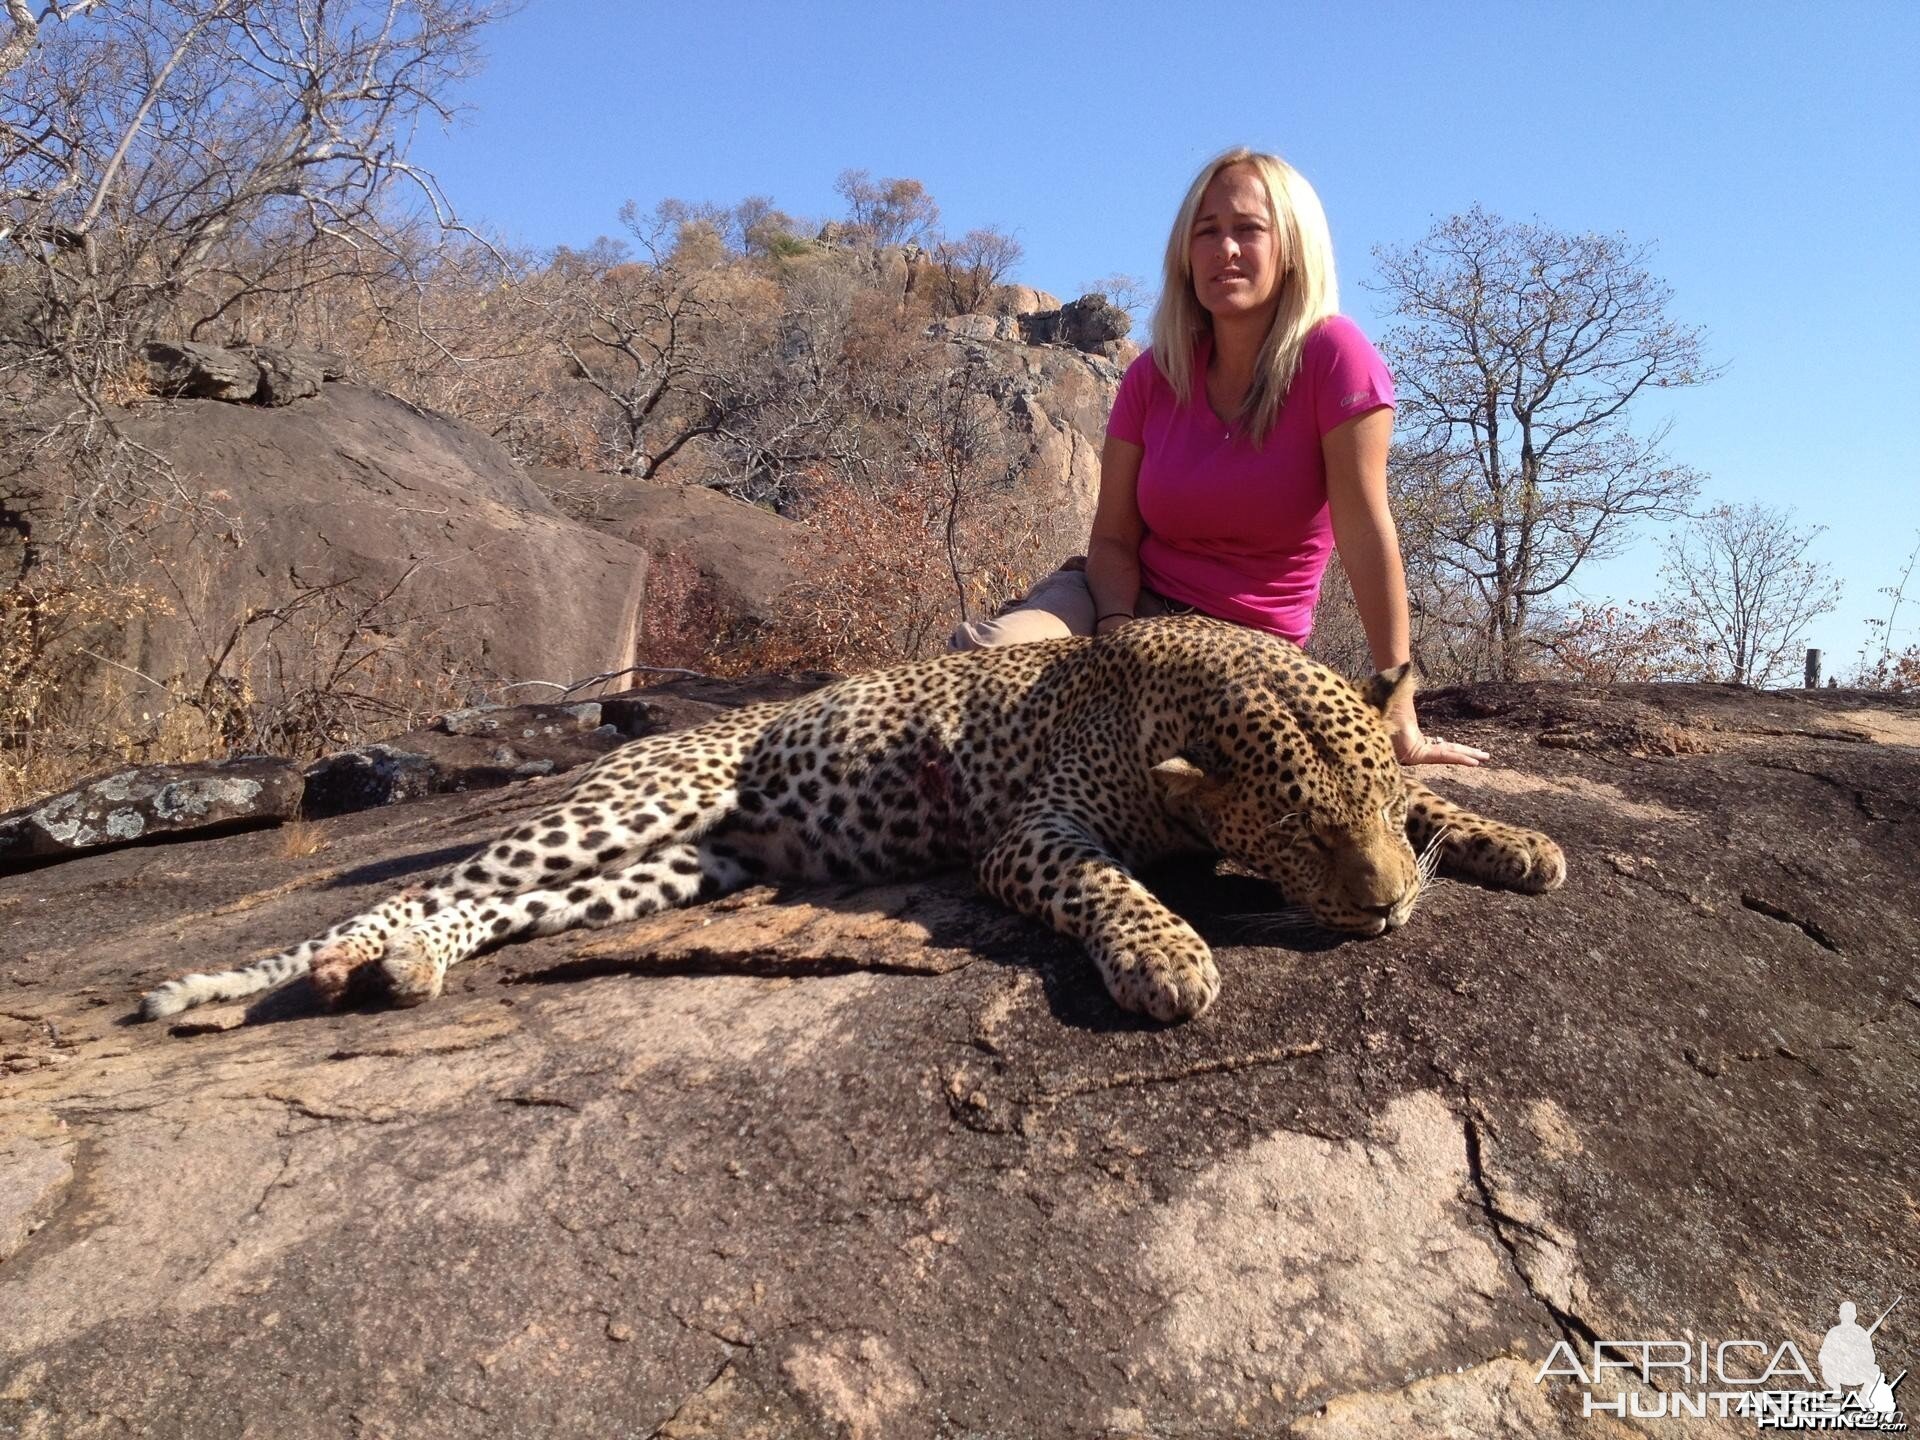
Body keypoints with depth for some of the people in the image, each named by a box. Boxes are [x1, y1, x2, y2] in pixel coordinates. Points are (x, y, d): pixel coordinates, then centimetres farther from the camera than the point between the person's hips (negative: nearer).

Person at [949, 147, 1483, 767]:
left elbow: (1365, 534, -20)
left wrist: (1398, 719, -21)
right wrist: (1117, 628, -25)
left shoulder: (1332, 355, -15)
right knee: (989, 649, -27)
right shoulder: (1153, 377, -3)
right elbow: (1113, 539, -3)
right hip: (1136, 603, 3)